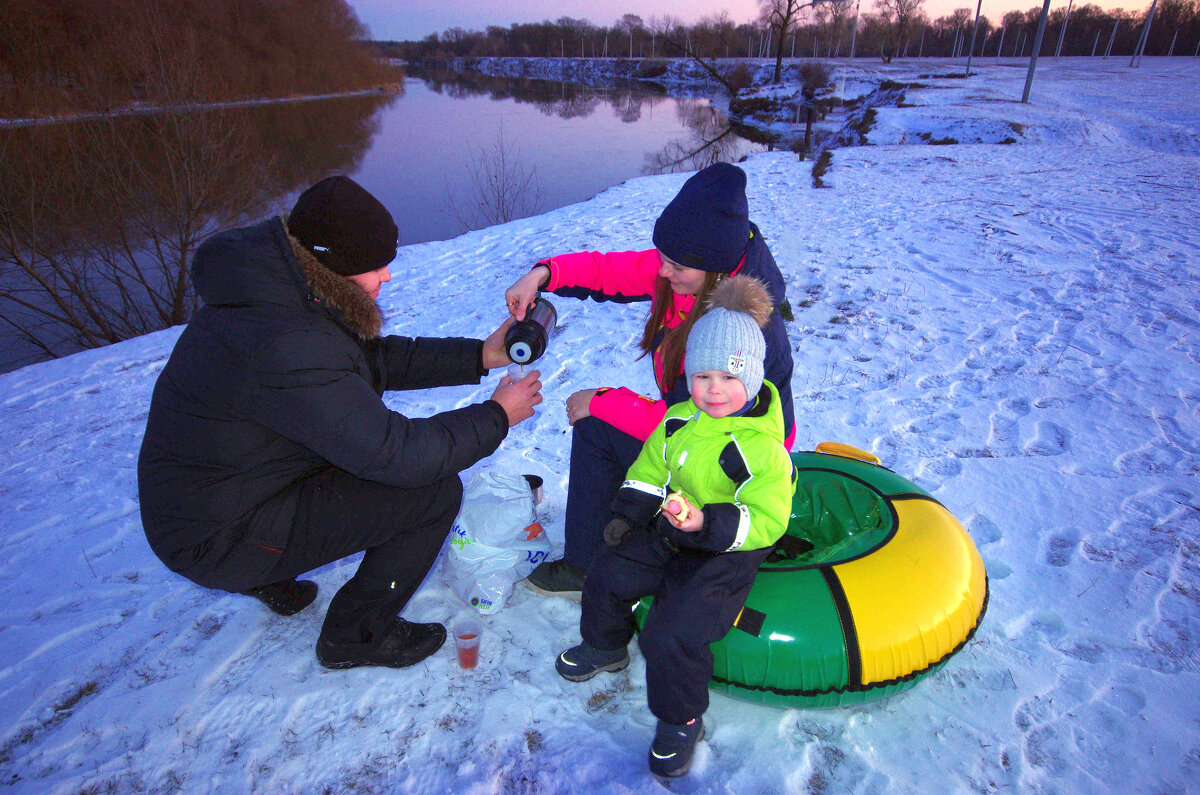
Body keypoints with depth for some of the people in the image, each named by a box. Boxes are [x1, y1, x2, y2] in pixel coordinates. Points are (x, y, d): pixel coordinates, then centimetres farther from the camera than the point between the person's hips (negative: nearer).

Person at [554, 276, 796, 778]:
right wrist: (626, 514, 1)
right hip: (669, 533, 7)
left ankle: (681, 721, 12)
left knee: (670, 636, -18)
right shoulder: (678, 421, -1)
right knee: (606, 575, 8)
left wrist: (709, 523, -38)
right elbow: (650, 469, 12)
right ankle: (605, 647, 39)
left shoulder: (762, 448, -23)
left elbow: (766, 521, -25)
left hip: (727, 553, -7)